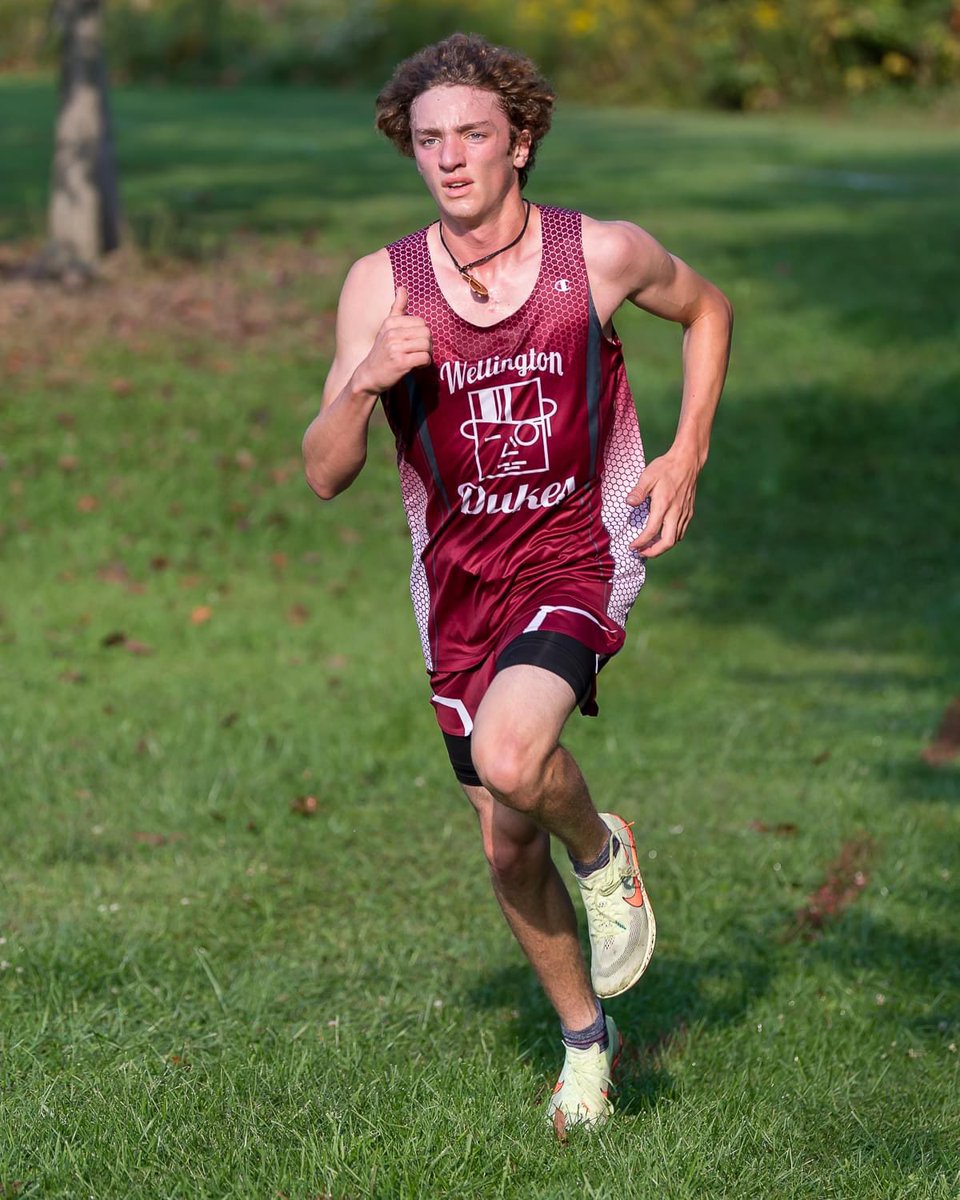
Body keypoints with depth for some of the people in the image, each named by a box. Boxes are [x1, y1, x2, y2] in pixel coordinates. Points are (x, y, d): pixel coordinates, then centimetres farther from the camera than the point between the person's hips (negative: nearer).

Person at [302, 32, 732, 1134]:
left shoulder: (604, 254, -11)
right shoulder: (381, 285, -8)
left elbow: (706, 308, 12)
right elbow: (324, 475, -7)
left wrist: (687, 457, 0)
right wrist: (365, 383, -27)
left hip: (580, 556, -3)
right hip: (460, 579, 3)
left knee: (510, 758, -31)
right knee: (508, 847, 10)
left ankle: (602, 849, 3)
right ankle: (584, 1038, 34)